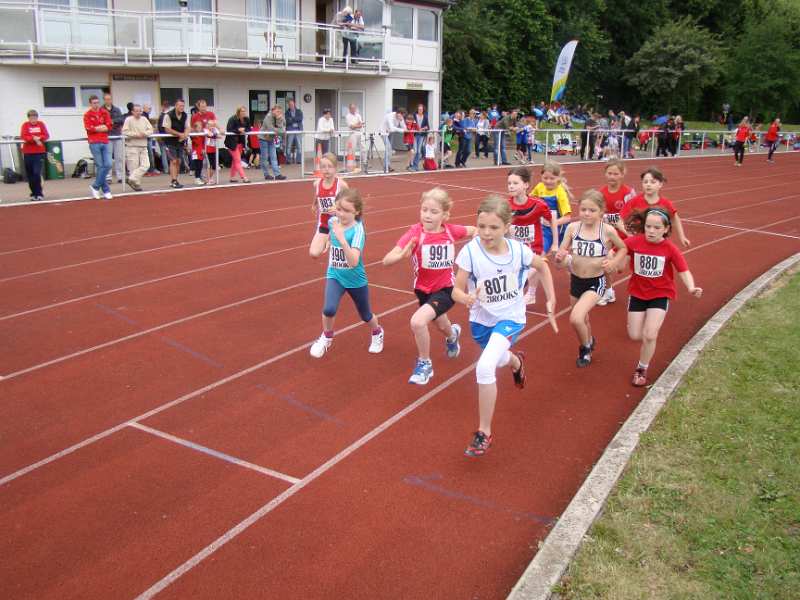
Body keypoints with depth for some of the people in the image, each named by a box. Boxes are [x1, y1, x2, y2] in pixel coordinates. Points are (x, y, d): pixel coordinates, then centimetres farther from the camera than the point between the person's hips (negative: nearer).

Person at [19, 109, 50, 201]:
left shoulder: (41, 124, 5)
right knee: (30, 175, 5)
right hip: (28, 153, 1)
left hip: (39, 152, -1)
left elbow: (46, 136, -3)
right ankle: (34, 193, 18)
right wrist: (34, 138, -22)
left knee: (37, 173, -13)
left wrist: (38, 138, -19)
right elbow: (23, 137, -10)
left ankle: (39, 193, -5)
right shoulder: (25, 125, 2)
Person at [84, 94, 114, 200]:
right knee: (100, 166, -3)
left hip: (105, 142, 4)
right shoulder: (87, 115, 1)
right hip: (94, 143, -4)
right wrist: (102, 127, -4)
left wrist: (96, 128, -8)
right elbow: (89, 128, -11)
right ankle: (106, 190, 5)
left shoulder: (105, 113, 11)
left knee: (108, 165, -4)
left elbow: (109, 126, 1)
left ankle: (95, 187, 8)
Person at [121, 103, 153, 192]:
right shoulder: (128, 120, -3)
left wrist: (144, 134, -11)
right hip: (132, 147, -5)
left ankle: (131, 179, -5)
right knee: (134, 167, -3)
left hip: (143, 147, 5)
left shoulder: (144, 119, 12)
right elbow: (125, 132, -11)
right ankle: (136, 184, 6)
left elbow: (150, 130, 8)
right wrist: (136, 135, -14)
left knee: (146, 165, -8)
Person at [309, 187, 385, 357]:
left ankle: (377, 333, 51)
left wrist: (342, 240, -48)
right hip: (335, 275, 3)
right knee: (329, 309, -24)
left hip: (356, 279, -3)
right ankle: (326, 338, 6)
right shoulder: (332, 221, -10)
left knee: (365, 315, 17)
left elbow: (353, 262, -40)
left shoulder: (358, 230, -26)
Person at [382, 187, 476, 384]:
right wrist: (403, 254, -51)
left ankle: (424, 364, 1)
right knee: (441, 326, 27)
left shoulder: (451, 231, -15)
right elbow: (386, 261, -32)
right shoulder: (415, 233, -22)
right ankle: (453, 334, 68)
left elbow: (474, 231, 9)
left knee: (417, 321, -26)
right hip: (423, 290, 2)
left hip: (446, 289, -2)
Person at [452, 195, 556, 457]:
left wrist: (551, 298, 3)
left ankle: (484, 432, -8)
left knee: (485, 367, -25)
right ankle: (516, 361, 70)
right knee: (498, 360, 29)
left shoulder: (518, 250, -18)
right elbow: (457, 290, -20)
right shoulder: (470, 251, -23)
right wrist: (466, 298, -42)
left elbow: (542, 266, 3)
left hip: (510, 317, -2)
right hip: (481, 319, 2)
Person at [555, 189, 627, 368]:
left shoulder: (608, 230, -15)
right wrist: (560, 256, -27)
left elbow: (623, 248, 4)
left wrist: (612, 262, -13)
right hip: (575, 280, 4)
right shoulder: (572, 227, -10)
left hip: (596, 282, -4)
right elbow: (561, 253, -4)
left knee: (576, 318, -21)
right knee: (581, 320, 23)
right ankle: (589, 341, 57)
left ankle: (585, 348, 11)